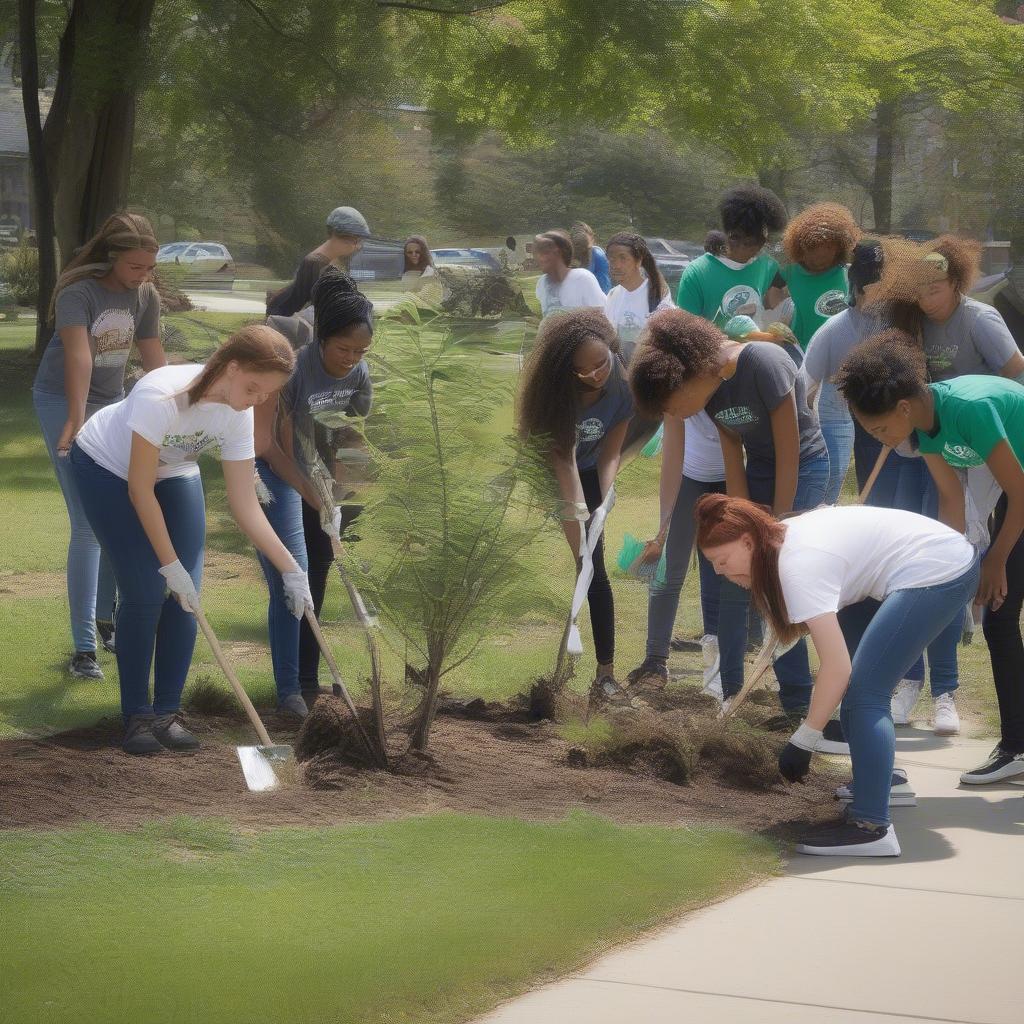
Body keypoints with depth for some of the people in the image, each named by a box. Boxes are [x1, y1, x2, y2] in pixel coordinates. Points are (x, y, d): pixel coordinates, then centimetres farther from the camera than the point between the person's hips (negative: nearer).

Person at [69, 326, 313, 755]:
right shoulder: (162, 396, -39)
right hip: (105, 467, -5)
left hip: (173, 473, 5)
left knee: (185, 596, -7)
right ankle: (137, 717, -2)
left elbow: (245, 506, -15)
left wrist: (290, 569, -22)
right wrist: (171, 564, -29)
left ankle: (167, 713, 5)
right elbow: (140, 489, -30)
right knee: (145, 593, -14)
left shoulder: (238, 415, -21)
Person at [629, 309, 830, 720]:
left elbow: (788, 458, -22)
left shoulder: (764, 364, -29)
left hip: (803, 468, -7)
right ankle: (728, 692, 14)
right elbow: (734, 464, -2)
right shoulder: (712, 387, -7)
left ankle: (798, 703, -5)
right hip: (759, 468, 7)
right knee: (735, 583, 3)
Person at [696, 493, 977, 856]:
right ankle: (878, 779, 31)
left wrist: (802, 742, -23)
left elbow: (837, 666, -28)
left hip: (939, 574, -10)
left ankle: (872, 827, -21)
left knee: (862, 692, -16)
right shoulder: (780, 538, 3)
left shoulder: (798, 564, -25)